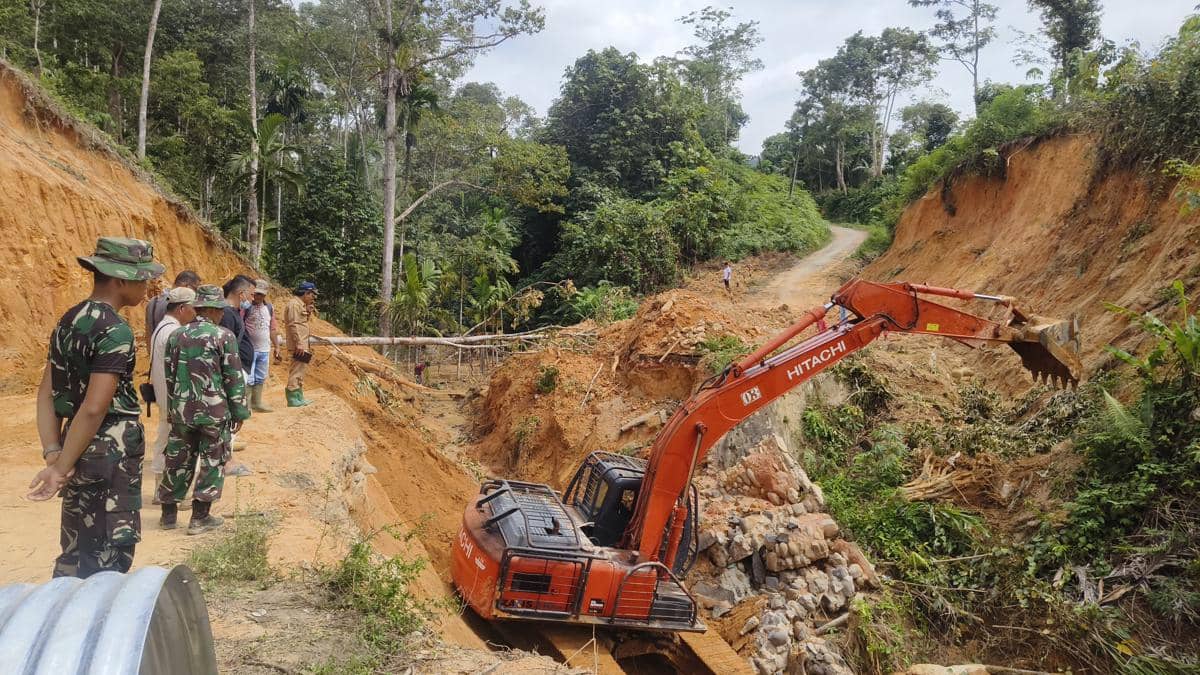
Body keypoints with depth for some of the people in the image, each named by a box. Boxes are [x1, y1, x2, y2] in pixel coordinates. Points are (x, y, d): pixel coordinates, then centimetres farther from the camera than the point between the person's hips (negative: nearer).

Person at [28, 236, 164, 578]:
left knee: (76, 554, 19)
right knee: (106, 560, 2)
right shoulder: (116, 331, -17)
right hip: (111, 449, -8)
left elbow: (47, 393, 7)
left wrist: (53, 454, 0)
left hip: (78, 445, 8)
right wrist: (61, 467, -16)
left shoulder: (68, 320, 9)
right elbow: (94, 408, -22)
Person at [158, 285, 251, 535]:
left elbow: (169, 376, 10)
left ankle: (169, 513, 23)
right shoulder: (224, 337, -10)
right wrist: (239, 412, -1)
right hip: (214, 411, -5)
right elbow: (234, 379, -9)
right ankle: (200, 517, 8)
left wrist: (173, 407, 20)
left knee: (179, 460, 15)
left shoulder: (175, 336, 5)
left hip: (182, 410, 5)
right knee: (212, 462, 6)